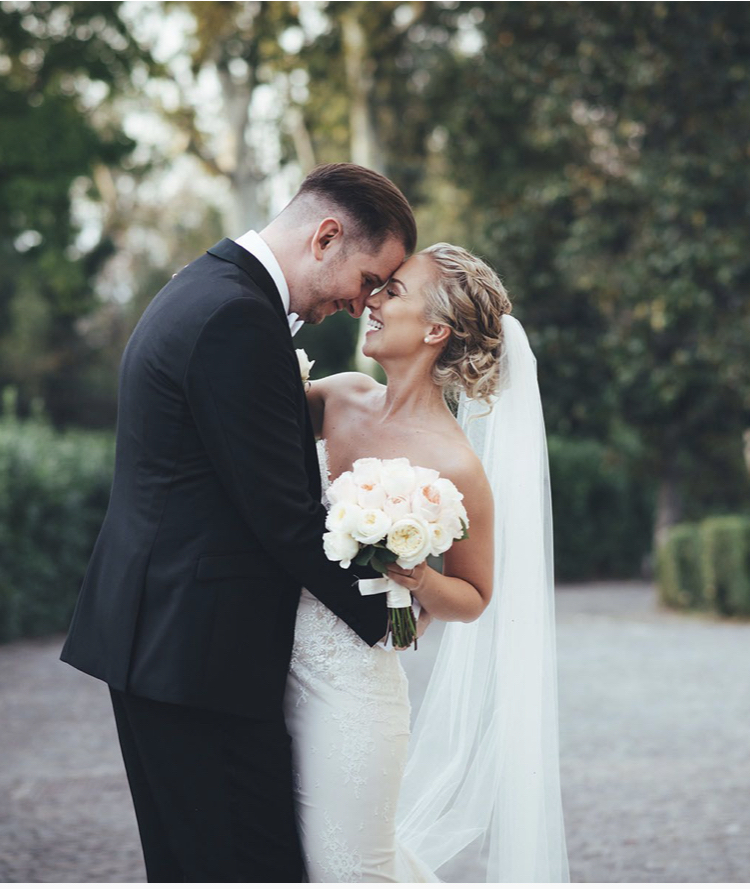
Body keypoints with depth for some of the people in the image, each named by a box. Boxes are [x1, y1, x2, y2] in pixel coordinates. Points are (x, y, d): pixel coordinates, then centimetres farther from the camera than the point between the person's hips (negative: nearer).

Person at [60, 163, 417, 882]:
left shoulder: (200, 290, 16)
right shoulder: (239, 319, -18)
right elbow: (283, 515, -18)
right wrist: (386, 606, -6)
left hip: (148, 634, 11)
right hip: (202, 653, -11)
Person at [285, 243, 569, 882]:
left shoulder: (454, 466, -17)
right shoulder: (342, 398, -1)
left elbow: (474, 599, -4)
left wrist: (416, 576, -25)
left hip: (351, 684, -6)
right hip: (281, 664, 7)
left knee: (347, 870, 8)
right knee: (293, 858, 21)